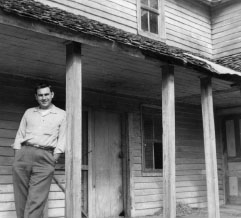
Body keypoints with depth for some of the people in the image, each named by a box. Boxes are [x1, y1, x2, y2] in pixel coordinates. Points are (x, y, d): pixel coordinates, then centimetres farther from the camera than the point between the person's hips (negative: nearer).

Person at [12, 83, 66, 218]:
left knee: (37, 199, -8)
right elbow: (20, 135, 15)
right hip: (24, 154, 3)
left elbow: (62, 138, 5)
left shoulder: (61, 114, 10)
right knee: (20, 194, 1)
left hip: (45, 157, -3)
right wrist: (17, 154, 3)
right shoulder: (29, 112, 19)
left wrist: (55, 157, -6)